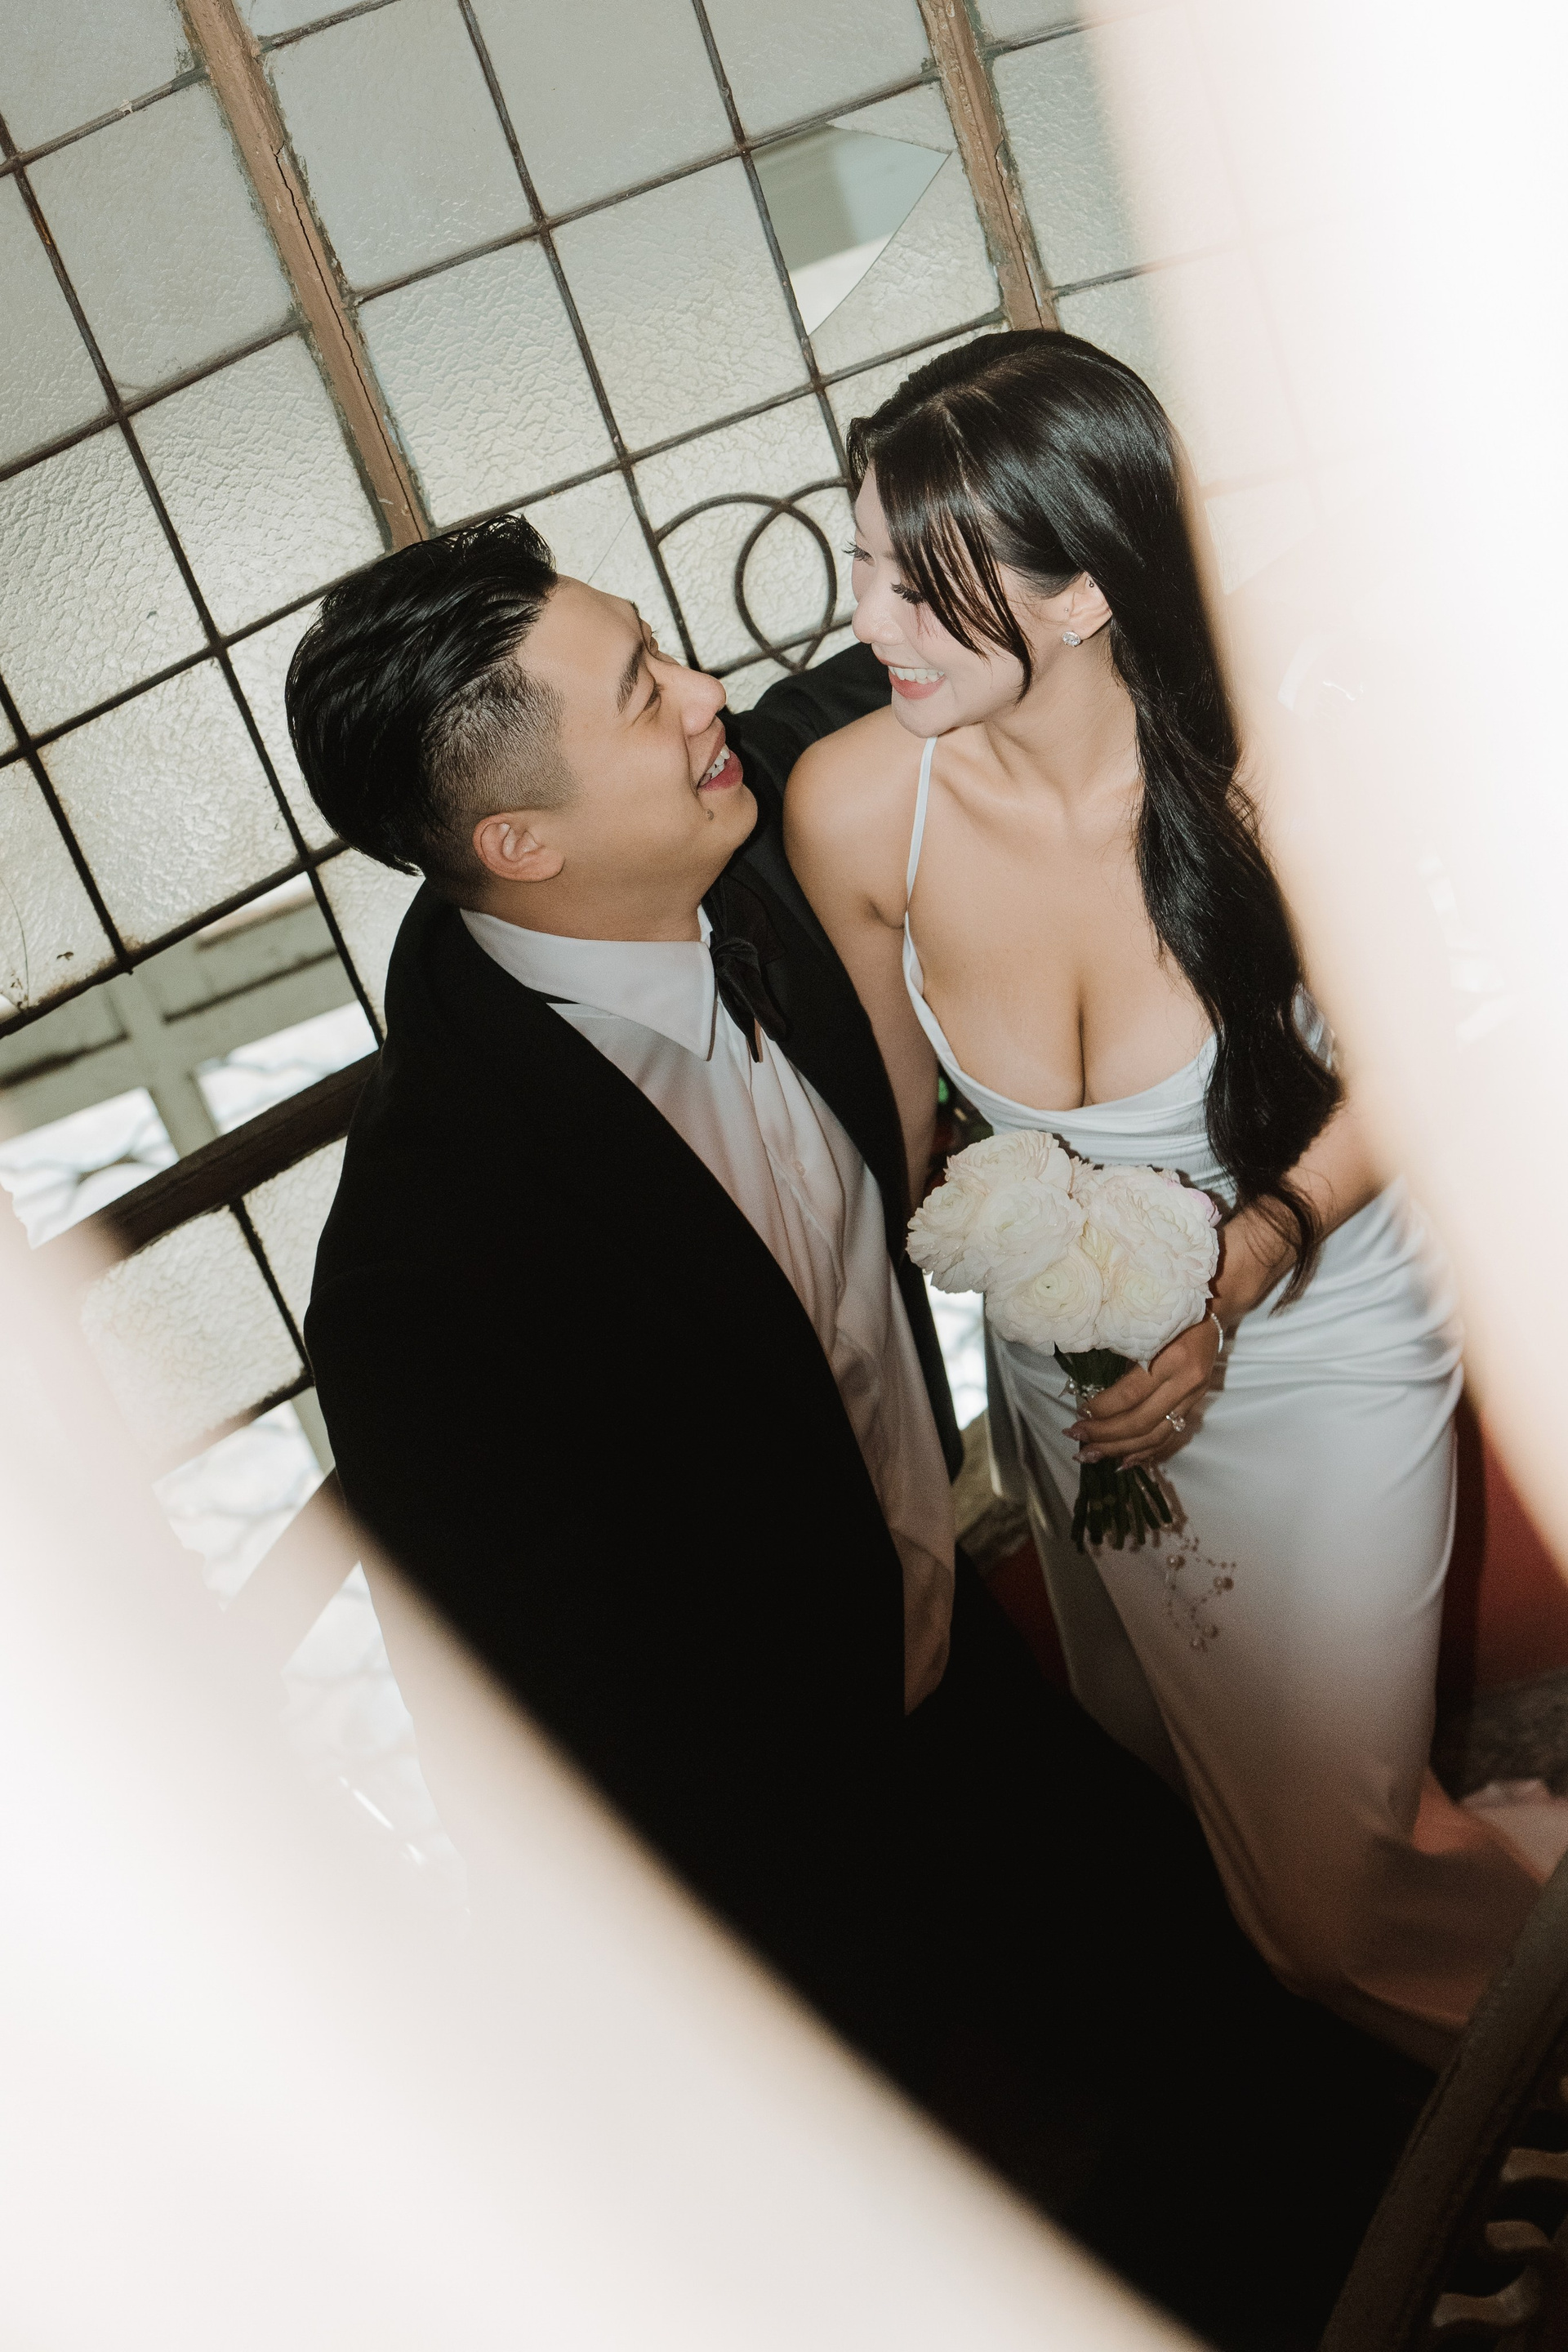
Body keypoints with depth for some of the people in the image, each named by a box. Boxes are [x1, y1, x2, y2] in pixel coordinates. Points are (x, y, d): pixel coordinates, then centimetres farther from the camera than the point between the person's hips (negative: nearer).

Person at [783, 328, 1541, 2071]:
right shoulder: (852, 802, -21)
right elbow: (893, 1105, -4)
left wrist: (1238, 1273, -24)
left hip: (1318, 1331, -3)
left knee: (1328, 1846, 9)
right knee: (1155, 1756, 26)